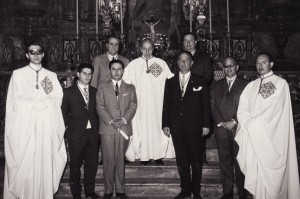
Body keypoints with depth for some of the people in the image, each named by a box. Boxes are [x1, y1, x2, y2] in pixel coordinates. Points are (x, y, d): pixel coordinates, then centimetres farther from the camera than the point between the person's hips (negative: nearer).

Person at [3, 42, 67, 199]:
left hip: (46, 127, 2)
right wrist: (45, 97, -5)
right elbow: (17, 102, -2)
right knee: (24, 166, -2)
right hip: (24, 127, -2)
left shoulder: (51, 76, 13)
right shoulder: (18, 74, 6)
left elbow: (58, 100, 5)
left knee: (45, 163, 2)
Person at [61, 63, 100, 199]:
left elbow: (98, 110, 13)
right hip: (76, 133, -3)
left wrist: (96, 126, 2)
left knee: (92, 164, 8)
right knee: (75, 165, 4)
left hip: (93, 132, 3)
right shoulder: (69, 92, 1)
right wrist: (71, 125, -4)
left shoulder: (95, 92, 12)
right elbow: (63, 112, 4)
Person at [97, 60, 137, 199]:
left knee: (120, 159, 5)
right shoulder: (102, 87, 12)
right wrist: (111, 121, -12)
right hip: (107, 128, -1)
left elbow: (133, 106, 4)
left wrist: (123, 120, -11)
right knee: (108, 160, -1)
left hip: (124, 128, 1)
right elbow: (100, 107, 2)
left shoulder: (130, 88, 14)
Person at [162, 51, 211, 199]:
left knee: (196, 160, 5)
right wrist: (165, 124, 2)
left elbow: (206, 105, 1)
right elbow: (166, 105, 9)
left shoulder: (200, 81, 4)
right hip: (176, 128, 2)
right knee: (181, 161, 8)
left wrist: (206, 125, -5)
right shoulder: (170, 82, 11)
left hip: (194, 127, -2)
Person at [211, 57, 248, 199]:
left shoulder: (245, 84, 6)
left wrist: (234, 121, -10)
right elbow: (213, 106, 10)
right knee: (224, 162, 6)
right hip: (221, 129, 3)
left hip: (238, 128, -3)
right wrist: (221, 122, -4)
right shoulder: (216, 85, 16)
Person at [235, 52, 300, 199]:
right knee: (256, 174, 5)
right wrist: (249, 125, -11)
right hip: (253, 137, 4)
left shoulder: (281, 83, -2)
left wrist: (250, 125, -6)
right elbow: (242, 110, 6)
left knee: (269, 175, -4)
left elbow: (272, 111, -10)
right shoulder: (251, 86, 14)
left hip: (272, 137, -4)